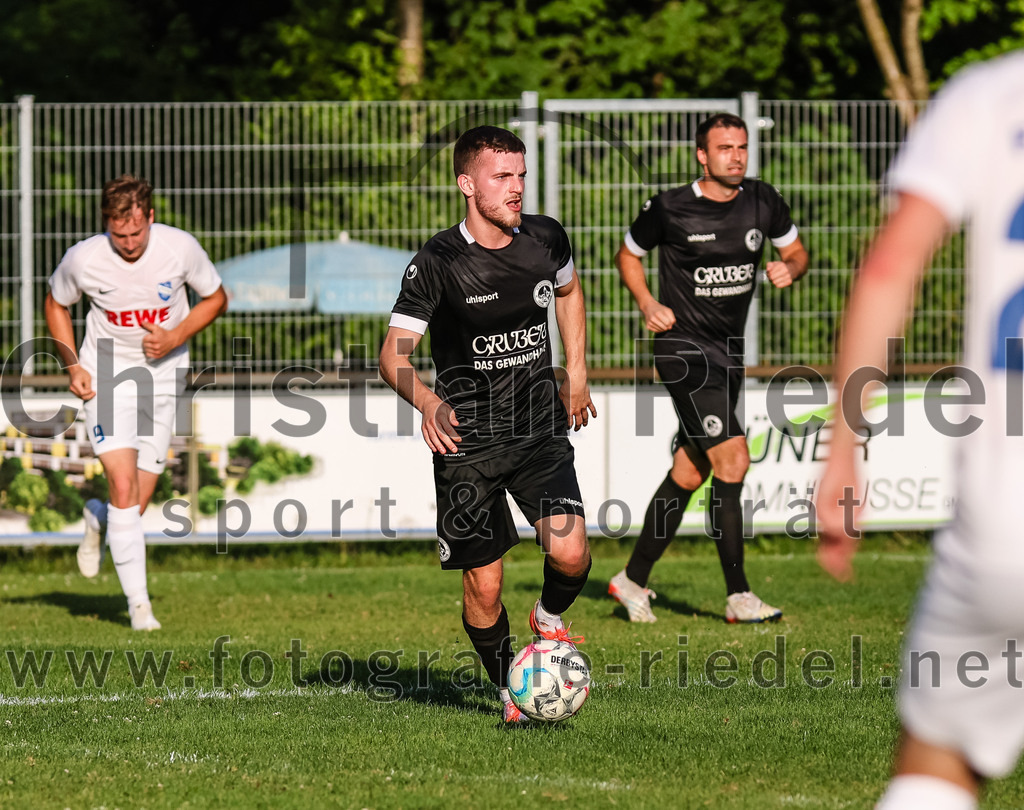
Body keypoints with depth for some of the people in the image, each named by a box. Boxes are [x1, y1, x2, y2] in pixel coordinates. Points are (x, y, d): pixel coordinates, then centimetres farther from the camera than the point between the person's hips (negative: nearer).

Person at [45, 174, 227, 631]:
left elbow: (215, 299, 3)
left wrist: (175, 337, -14)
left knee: (136, 505, 2)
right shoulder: (83, 259, -14)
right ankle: (138, 602, -11)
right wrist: (72, 365, -5)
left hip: (163, 374, 2)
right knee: (124, 485, -19)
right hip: (106, 375, -2)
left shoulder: (181, 248, -14)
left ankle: (98, 520, 39)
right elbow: (56, 304, 6)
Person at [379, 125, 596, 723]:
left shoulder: (546, 239, 0)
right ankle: (509, 690, 22)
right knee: (484, 584, -2)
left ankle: (551, 618, 16)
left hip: (540, 430, 2)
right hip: (467, 441, -2)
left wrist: (576, 372, 17)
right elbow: (394, 354, -12)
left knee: (570, 555, -18)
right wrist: (428, 402, -32)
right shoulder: (438, 263, -13)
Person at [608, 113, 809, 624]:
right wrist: (647, 304, -8)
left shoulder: (763, 202, 2)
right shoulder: (669, 209, -9)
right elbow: (628, 254, 8)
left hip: (729, 352, 6)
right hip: (683, 347, -6)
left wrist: (789, 269, -8)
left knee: (688, 475, 11)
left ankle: (633, 580, 27)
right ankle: (738, 596, -15)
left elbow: (796, 252, 15)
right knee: (732, 459, -18)